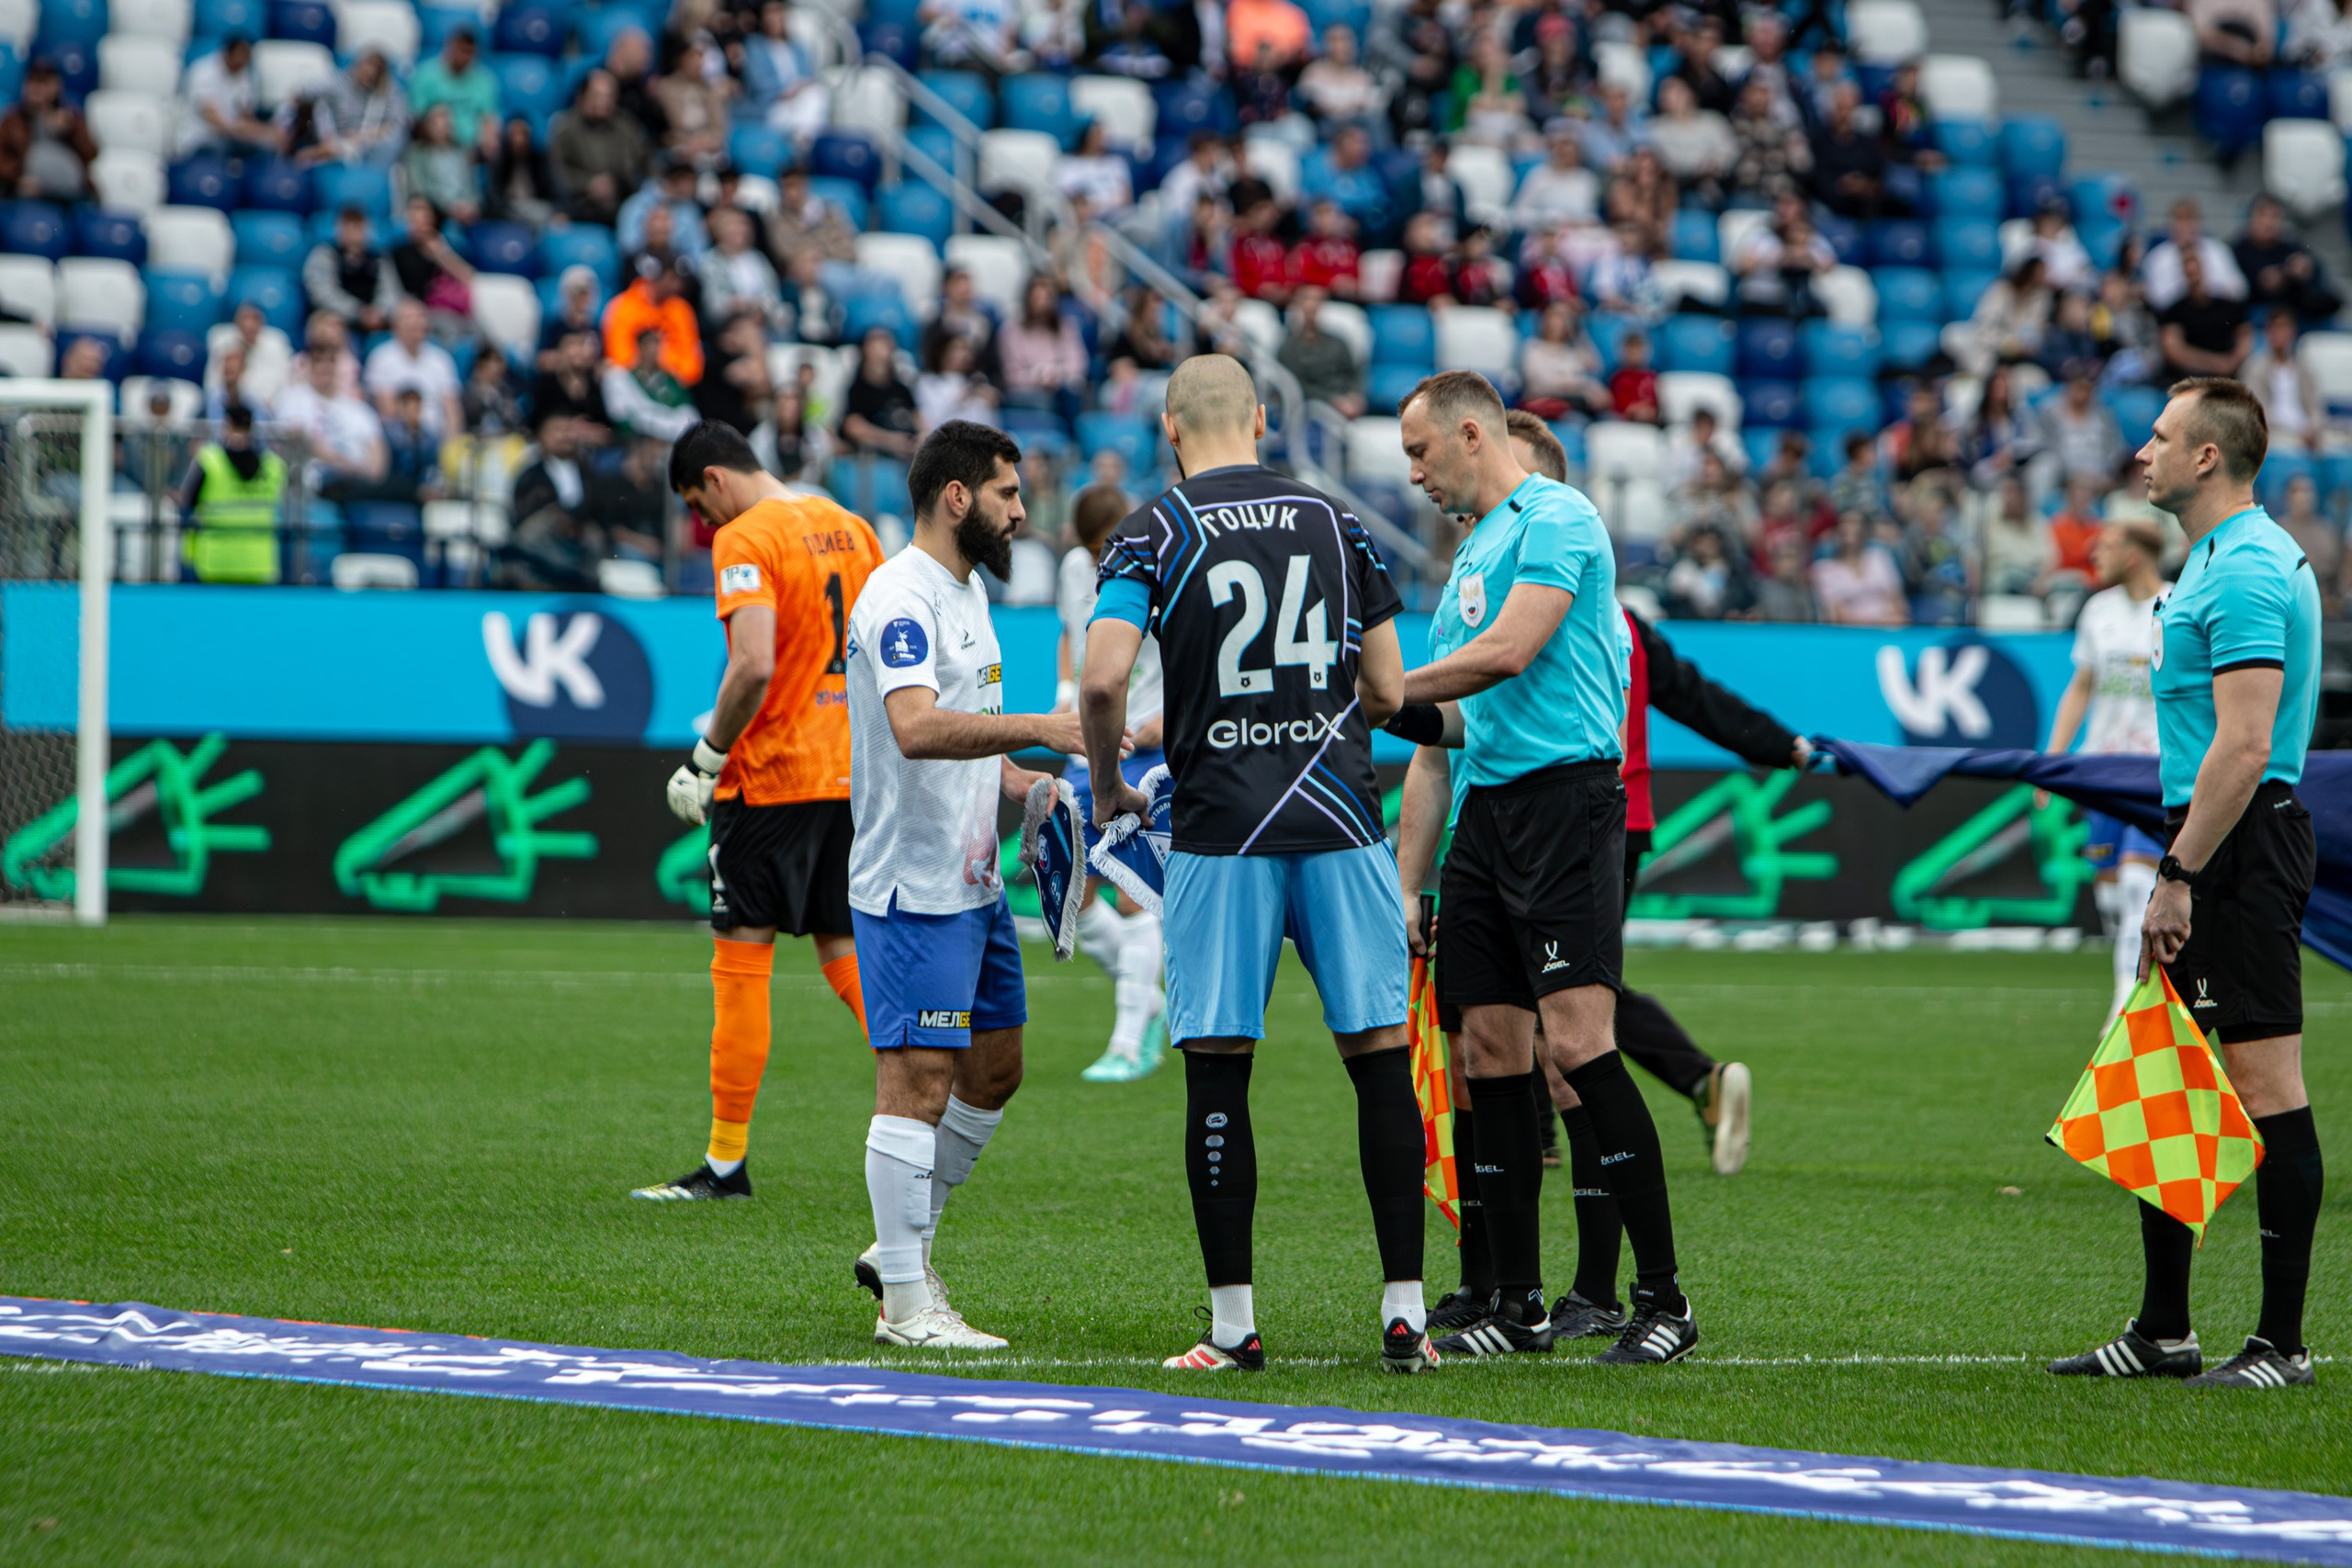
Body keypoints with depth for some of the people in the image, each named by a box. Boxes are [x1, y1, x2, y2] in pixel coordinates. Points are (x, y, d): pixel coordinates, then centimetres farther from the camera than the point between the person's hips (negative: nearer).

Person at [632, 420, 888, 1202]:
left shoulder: (744, 541, -12)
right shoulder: (849, 527, 12)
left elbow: (755, 667, -23)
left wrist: (706, 760, -12)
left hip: (771, 779, -7)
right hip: (851, 775, 7)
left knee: (740, 959, -1)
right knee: (845, 951, 13)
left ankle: (727, 1159, 1)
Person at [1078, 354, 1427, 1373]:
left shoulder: (1152, 533, -1)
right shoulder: (1333, 520, 7)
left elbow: (1103, 678, -13)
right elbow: (1386, 689, 9)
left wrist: (1107, 786, 4)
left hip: (1220, 830, -2)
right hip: (1341, 819, 2)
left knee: (1217, 1070, 4)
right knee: (1380, 1057, 4)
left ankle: (1232, 1324, 3)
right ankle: (1404, 1309, 1)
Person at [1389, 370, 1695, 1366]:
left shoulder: (1555, 520, -4)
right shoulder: (1468, 558, 24)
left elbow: (1508, 652, -18)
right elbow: (1436, 739, 25)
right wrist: (1403, 886, 20)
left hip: (1565, 792, -9)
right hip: (1482, 815, 9)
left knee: (1576, 1037, -16)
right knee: (1490, 1051, 4)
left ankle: (1662, 1299, -14)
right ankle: (1517, 1307, 9)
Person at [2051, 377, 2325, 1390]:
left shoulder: (2248, 570, -16)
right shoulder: (2219, 558, 17)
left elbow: (2243, 747, -23)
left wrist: (2181, 877, -22)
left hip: (2240, 849, -11)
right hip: (2210, 849, 11)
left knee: (2265, 1080, -8)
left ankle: (2283, 1342, -5)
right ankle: (2162, 1333, 18)